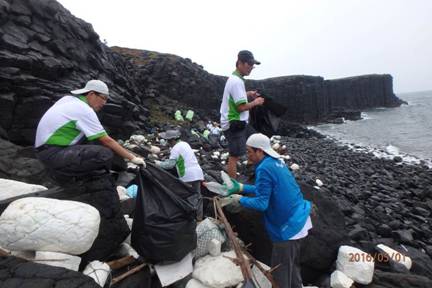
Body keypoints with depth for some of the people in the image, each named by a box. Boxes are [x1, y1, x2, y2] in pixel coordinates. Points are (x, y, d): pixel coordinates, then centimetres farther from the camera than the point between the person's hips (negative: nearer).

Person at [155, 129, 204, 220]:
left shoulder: (175, 148, -10)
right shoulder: (184, 143, 17)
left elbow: (170, 164, -14)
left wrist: (158, 163, 1)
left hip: (188, 176, -9)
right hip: (197, 173, 9)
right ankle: (199, 217, 18)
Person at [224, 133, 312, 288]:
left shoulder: (264, 169, -24)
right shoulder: (276, 161, 5)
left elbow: (261, 203, -25)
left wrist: (240, 200, -11)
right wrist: (241, 187, 10)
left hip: (288, 226, -9)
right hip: (298, 219, 10)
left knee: (280, 271, 9)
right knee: (292, 264, 27)